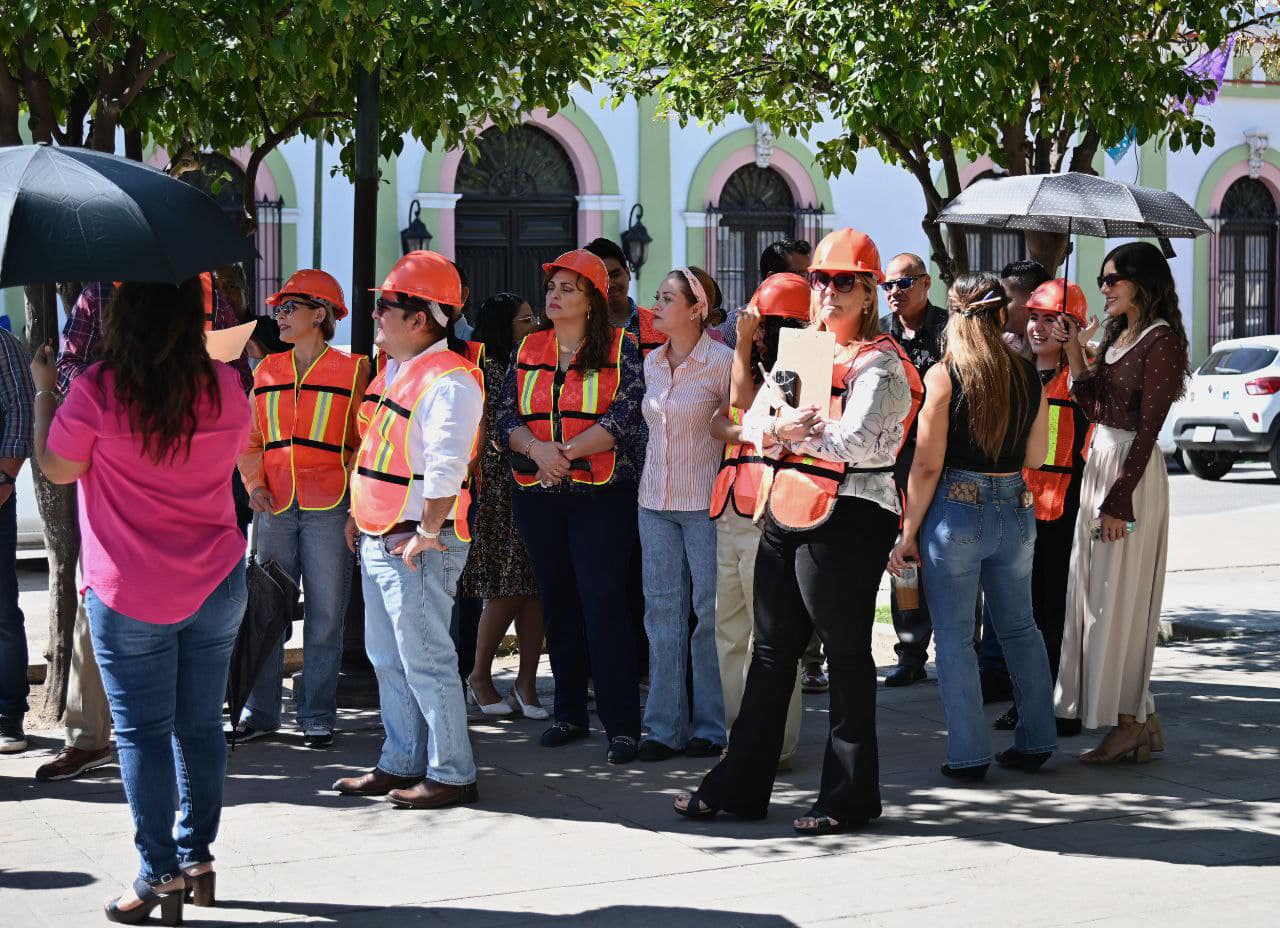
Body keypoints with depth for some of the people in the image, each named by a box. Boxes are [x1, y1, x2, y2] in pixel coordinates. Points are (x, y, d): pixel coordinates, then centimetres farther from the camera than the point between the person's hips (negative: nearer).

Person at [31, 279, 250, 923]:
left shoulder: (96, 390, -15)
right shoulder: (225, 386, -2)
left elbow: (57, 468, -3)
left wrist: (44, 390, 9)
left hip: (129, 596, -4)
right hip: (216, 586, 4)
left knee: (142, 732, 4)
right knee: (201, 725, 13)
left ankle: (160, 876, 6)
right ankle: (198, 858, 22)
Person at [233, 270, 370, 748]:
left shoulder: (352, 370, 2)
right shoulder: (267, 371, 14)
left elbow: (365, 441, 2)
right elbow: (250, 439, 18)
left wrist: (354, 499, -9)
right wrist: (255, 483, 1)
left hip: (329, 509, -3)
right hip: (275, 507, 3)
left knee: (325, 614, 1)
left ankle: (317, 715, 10)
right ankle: (259, 712, 12)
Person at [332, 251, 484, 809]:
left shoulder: (448, 381, -17)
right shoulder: (393, 371, 15)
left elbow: (445, 469, -23)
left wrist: (426, 533, -23)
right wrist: (359, 514, 20)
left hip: (416, 548, -10)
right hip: (378, 543, 10)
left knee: (425, 663, -6)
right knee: (388, 660, 16)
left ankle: (452, 775, 3)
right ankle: (401, 764, 26)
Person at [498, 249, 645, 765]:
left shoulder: (620, 350, -1)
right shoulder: (528, 350, 11)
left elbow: (627, 417, -12)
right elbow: (507, 418, 5)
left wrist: (566, 452, -19)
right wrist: (537, 449, -16)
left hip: (602, 495, -5)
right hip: (537, 497, 5)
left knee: (602, 605, -10)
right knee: (558, 605, 10)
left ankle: (622, 725, -7)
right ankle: (569, 713, 20)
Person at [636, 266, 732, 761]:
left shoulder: (721, 361, -9)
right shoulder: (652, 362, 9)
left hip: (705, 500, -6)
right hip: (655, 498, 6)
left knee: (710, 610, 0)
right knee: (662, 609, 6)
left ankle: (710, 726, 9)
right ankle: (664, 727, 10)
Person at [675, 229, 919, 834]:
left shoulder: (879, 363, -7)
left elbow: (857, 442, -21)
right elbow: (753, 422, 9)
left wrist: (792, 430, -10)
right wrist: (776, 429, -13)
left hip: (845, 517, -8)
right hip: (786, 512, 8)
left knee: (846, 652, 0)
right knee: (772, 649, 12)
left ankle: (849, 797, 8)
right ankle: (739, 785, 19)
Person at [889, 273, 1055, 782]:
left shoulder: (944, 375, -10)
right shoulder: (1028, 375, 2)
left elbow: (928, 464, -12)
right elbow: (1034, 457, 9)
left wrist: (908, 532, -5)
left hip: (955, 511, -4)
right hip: (1016, 510, 5)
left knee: (954, 636, 4)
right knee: (1020, 627, 18)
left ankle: (969, 754, 5)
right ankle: (1035, 742, 23)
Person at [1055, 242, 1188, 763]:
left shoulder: (1161, 340, -14)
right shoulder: (1117, 334, 13)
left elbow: (1148, 427, -18)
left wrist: (1119, 500, -21)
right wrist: (1073, 351, 6)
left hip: (1133, 470, -9)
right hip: (1099, 464, 9)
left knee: (1119, 597, -4)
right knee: (1096, 593, 10)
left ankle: (1127, 723, 4)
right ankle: (1142, 721, 17)